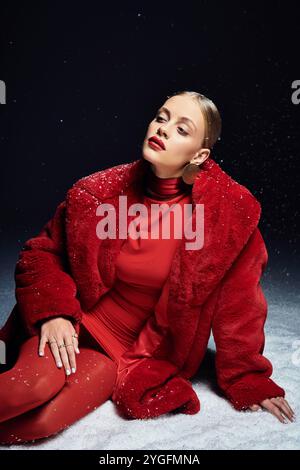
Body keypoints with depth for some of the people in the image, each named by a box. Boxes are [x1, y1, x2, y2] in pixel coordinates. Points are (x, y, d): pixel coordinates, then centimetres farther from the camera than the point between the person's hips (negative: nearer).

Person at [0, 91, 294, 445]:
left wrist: (247, 381, 0)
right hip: (74, 323, 1)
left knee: (42, 419, -21)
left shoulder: (230, 209, -15)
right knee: (34, 388, -30)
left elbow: (237, 302, -6)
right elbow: (43, 251, 2)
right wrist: (53, 311, -15)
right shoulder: (100, 190, -10)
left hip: (135, 352, 0)